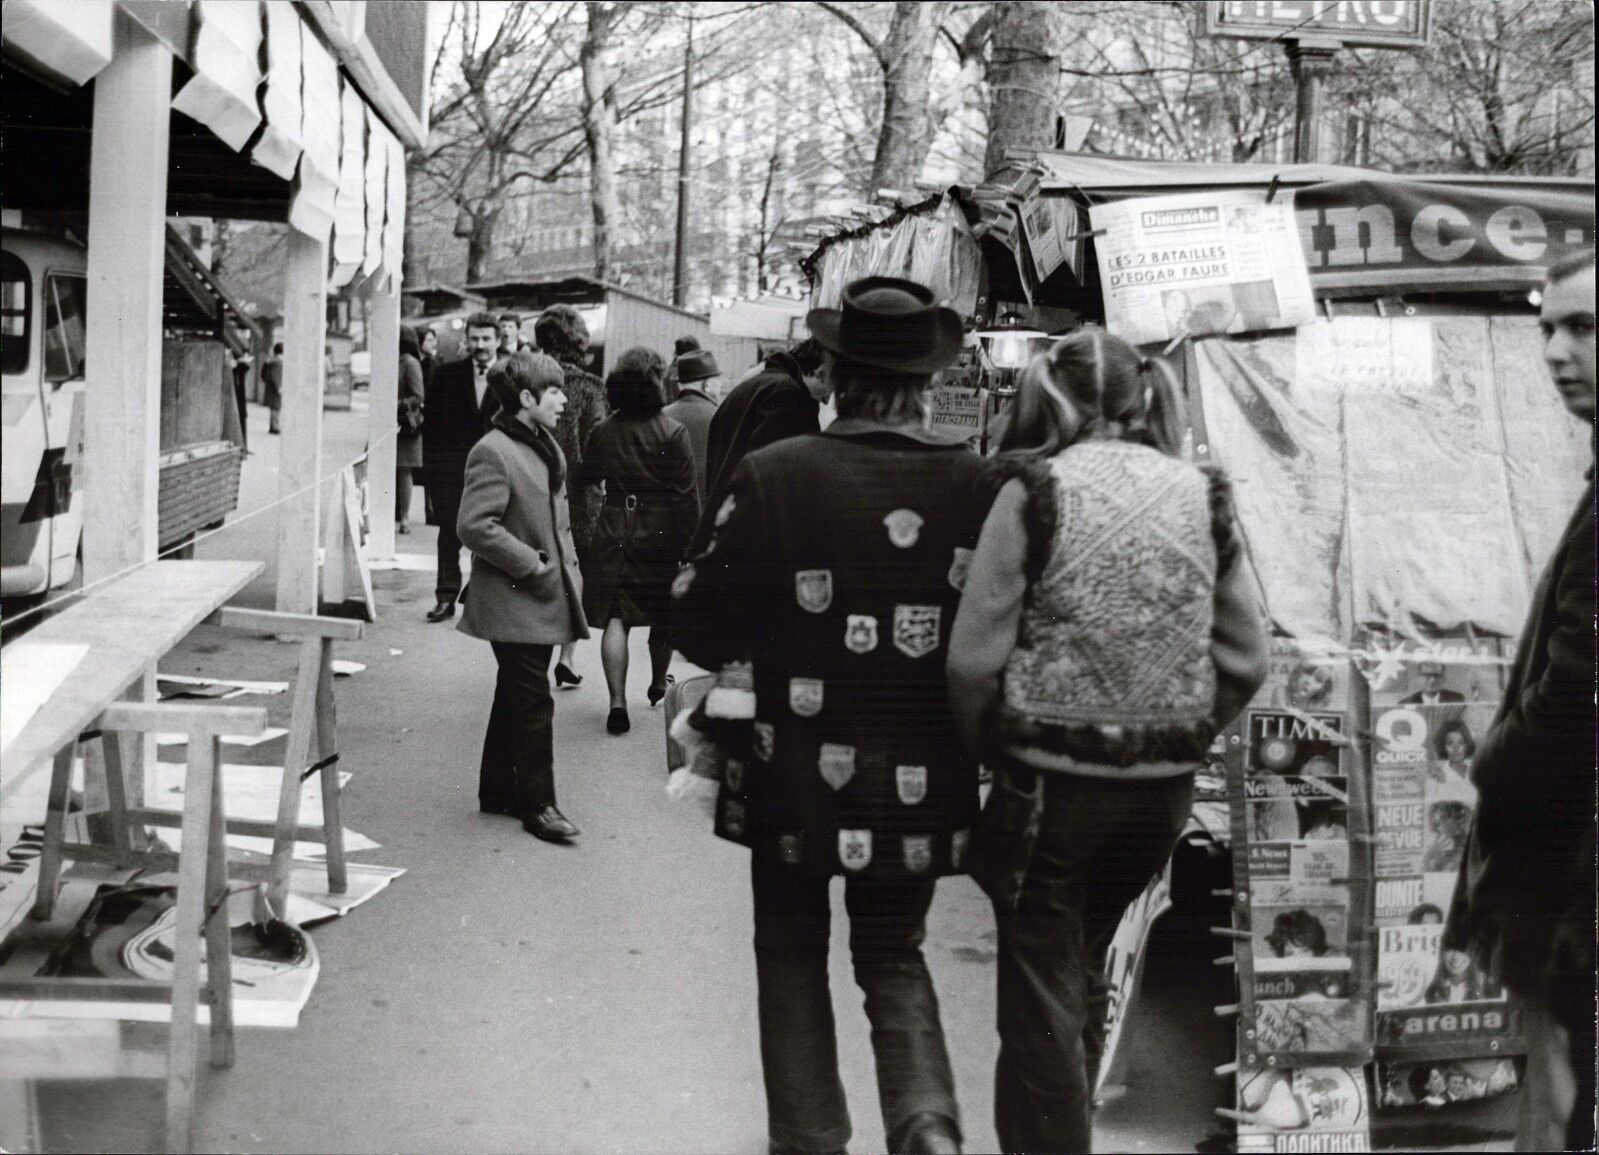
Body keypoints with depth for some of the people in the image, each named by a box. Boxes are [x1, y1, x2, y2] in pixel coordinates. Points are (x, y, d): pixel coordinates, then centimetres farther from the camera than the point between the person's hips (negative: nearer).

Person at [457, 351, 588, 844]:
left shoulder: (545, 444, 13)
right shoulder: (493, 453, -17)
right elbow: (475, 526, -23)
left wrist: (569, 568, 11)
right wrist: (535, 566, -20)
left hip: (544, 597, 9)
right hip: (513, 601, -9)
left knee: (516, 697, 17)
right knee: (533, 701, -5)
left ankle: (498, 789, 28)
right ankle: (537, 803, 3)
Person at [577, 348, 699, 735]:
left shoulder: (602, 431, -2)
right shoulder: (673, 433, -11)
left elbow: (586, 475, 13)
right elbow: (687, 495, -11)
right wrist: (691, 542, -5)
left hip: (613, 532, 1)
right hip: (661, 533, -1)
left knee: (615, 619, 0)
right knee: (662, 615, 18)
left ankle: (617, 702, -9)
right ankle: (659, 683, 37)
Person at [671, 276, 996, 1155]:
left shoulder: (772, 476, -14)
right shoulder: (976, 486, -8)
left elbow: (700, 629, -7)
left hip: (797, 778, -2)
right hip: (923, 787, 2)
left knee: (793, 958, 19)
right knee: (896, 958, 20)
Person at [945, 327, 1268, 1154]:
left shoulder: (1035, 493, -10)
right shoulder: (1202, 497, 2)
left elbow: (975, 659, -13)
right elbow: (1245, 661, 2)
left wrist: (993, 752, 3)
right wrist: (1178, 740, 12)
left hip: (1052, 778, -5)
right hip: (1165, 787, 5)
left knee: (1041, 995, 9)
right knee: (1082, 968, 25)